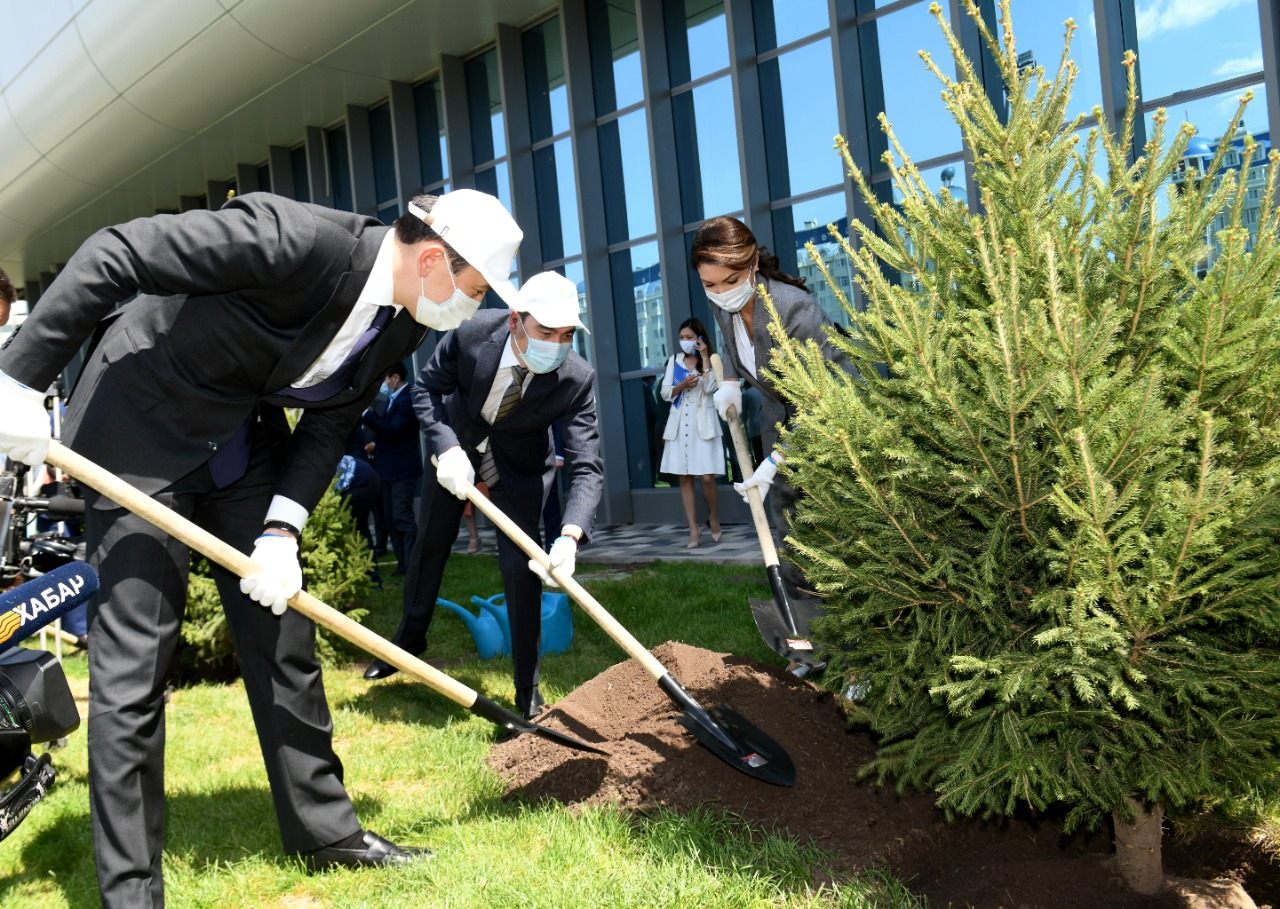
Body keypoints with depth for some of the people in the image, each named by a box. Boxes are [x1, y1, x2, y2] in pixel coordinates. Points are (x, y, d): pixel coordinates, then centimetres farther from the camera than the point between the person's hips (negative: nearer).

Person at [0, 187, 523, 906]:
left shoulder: (405, 324, -5)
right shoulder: (294, 238, -30)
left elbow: (329, 427, 0)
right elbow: (113, 255, -26)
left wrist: (283, 531, -13)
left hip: (245, 450, 7)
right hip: (140, 429, -7)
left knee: (284, 639, 10)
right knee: (133, 664, -6)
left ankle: (325, 828, 24)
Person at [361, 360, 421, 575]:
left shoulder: (408, 400, -16)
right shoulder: (394, 398, 14)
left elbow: (392, 430, -23)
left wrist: (367, 414, -19)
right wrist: (376, 443, 6)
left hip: (402, 469, -10)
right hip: (390, 469, 10)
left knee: (402, 518, -10)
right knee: (390, 518, 13)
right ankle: (402, 563, 19)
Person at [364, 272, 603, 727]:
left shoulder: (576, 379, -34)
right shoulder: (473, 332, -31)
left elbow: (587, 466, -36)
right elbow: (426, 388, -15)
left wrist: (570, 537, -52)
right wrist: (446, 448, -31)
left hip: (520, 463, -2)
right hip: (457, 441, 2)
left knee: (519, 562, -14)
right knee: (430, 542, 16)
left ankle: (527, 688, 3)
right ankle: (409, 638, 43)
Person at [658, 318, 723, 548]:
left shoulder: (712, 360, 4)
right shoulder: (674, 360, 12)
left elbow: (710, 388, -13)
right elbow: (665, 393, 7)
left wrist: (705, 358, -11)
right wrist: (682, 385, -11)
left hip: (703, 424, -3)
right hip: (679, 425, 3)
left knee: (707, 477, -10)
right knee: (684, 478, 0)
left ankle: (713, 516, 16)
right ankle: (694, 529, 4)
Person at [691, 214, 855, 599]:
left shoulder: (794, 309, -35)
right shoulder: (721, 306, -13)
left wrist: (776, 461, -35)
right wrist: (730, 383, -2)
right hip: (778, 411, 7)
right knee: (785, 510, 9)